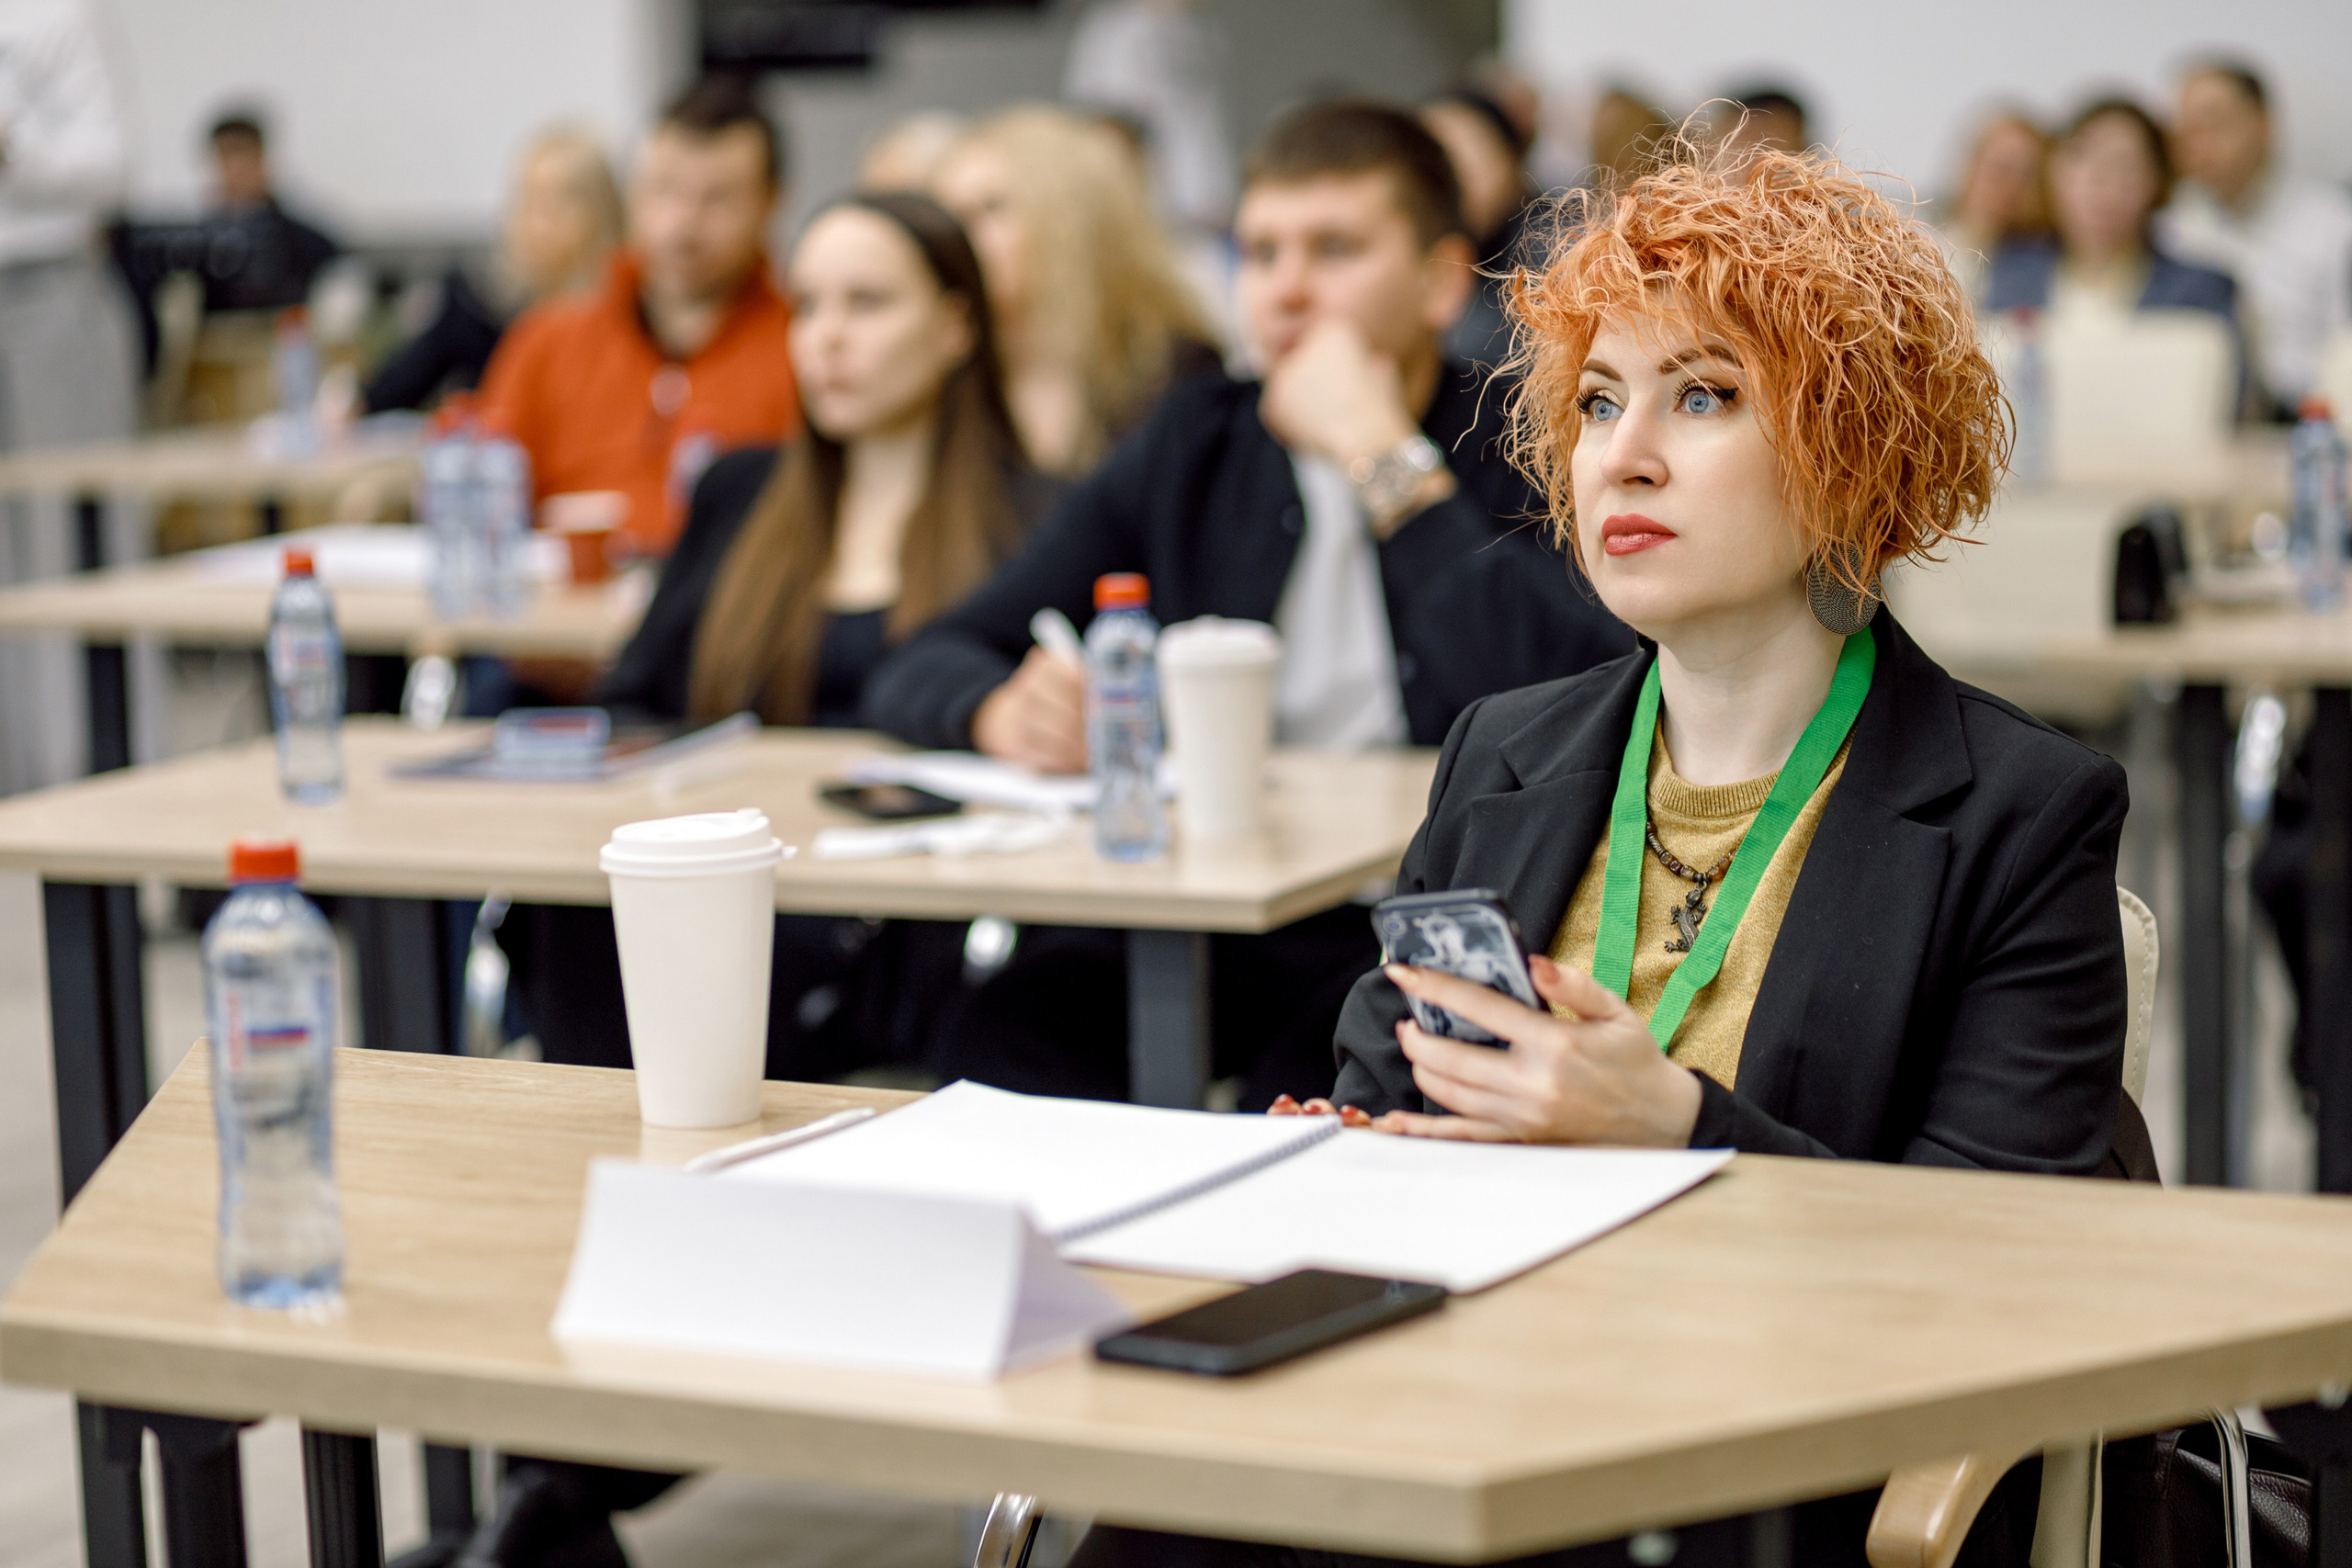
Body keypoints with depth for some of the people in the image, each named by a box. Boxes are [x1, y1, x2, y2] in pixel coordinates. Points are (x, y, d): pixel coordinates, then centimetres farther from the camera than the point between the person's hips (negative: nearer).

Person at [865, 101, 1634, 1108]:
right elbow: (923, 671, 13)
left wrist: (1386, 458, -11)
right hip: (1197, 918, 4)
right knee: (1017, 1022, -27)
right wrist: (1006, 710, -12)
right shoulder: (1196, 447, 17)